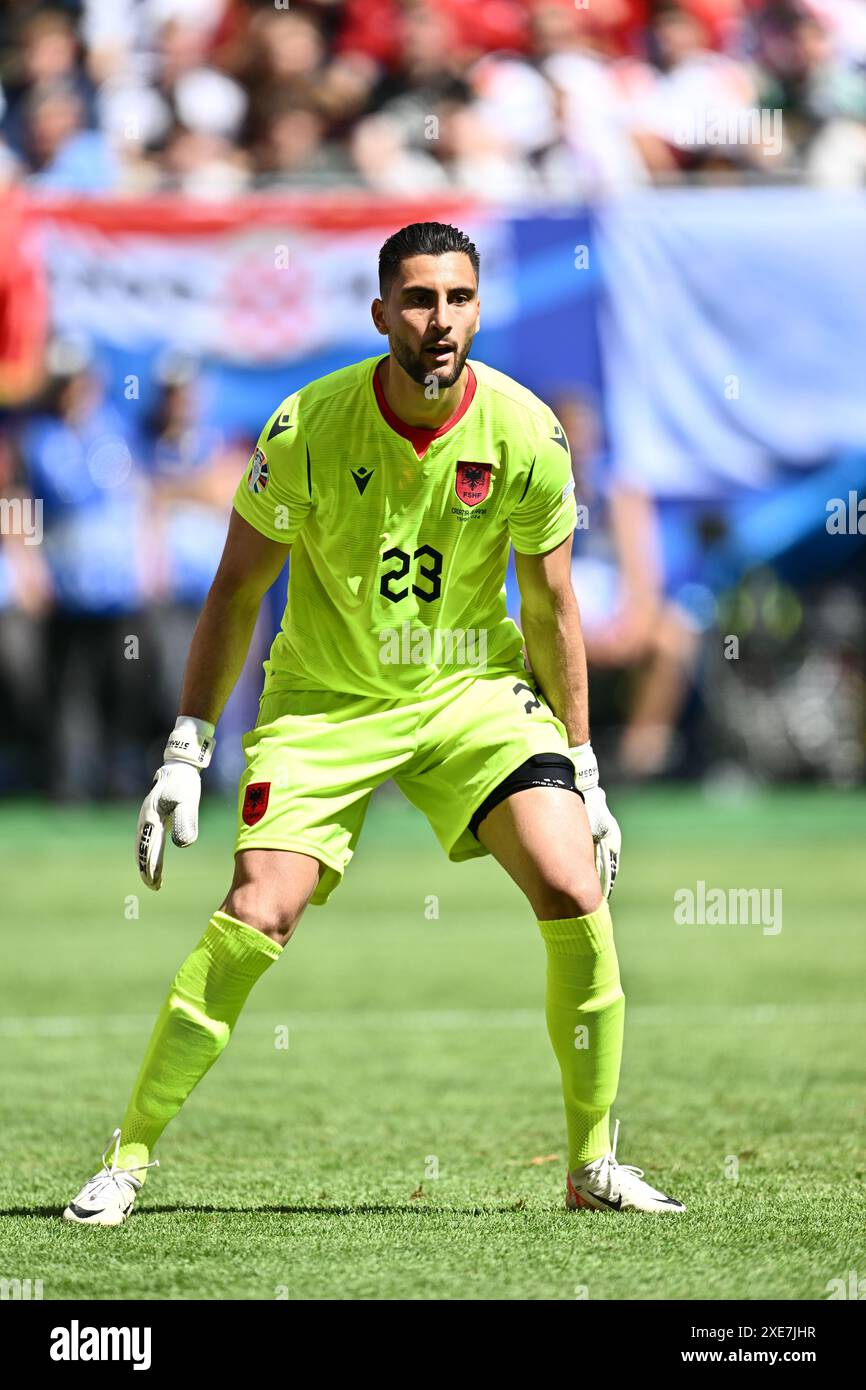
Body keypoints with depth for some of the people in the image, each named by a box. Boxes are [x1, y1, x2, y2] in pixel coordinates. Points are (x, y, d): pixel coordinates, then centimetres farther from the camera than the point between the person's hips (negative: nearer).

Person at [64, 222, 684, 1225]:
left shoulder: (525, 435, -11)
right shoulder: (307, 427, -16)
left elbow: (551, 610, 2)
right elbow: (237, 587, -4)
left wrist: (584, 773, 4)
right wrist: (185, 753, -7)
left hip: (473, 689, 2)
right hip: (325, 699, -2)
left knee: (575, 892, -16)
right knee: (257, 915, -18)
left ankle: (593, 1166, 0)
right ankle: (127, 1158, -4)